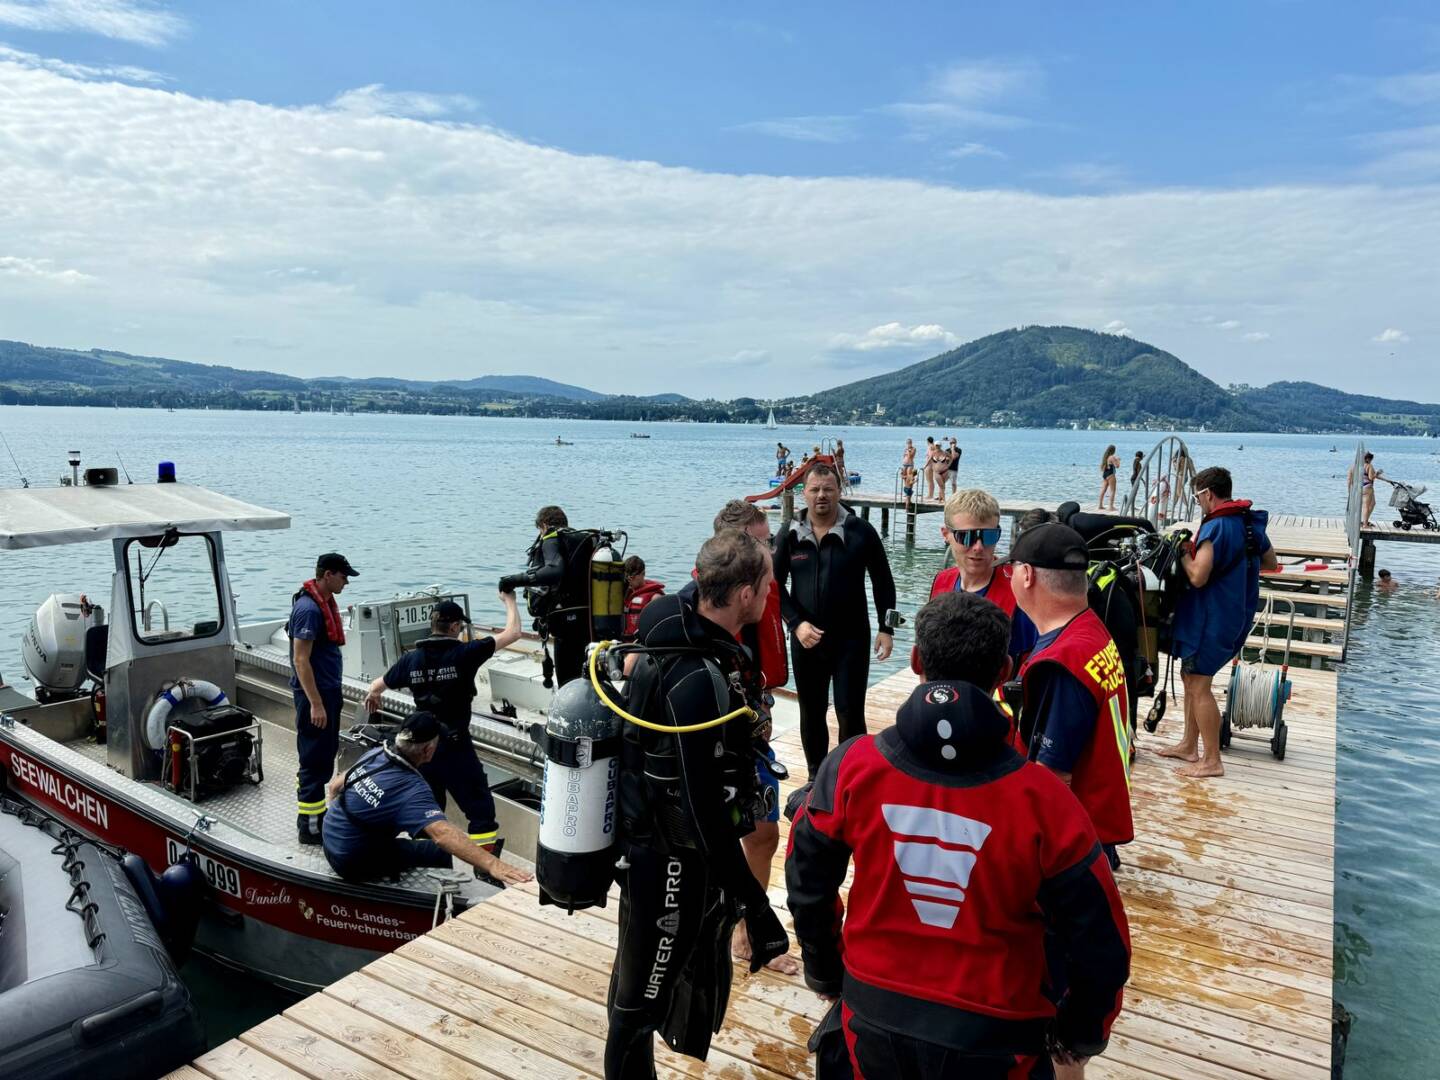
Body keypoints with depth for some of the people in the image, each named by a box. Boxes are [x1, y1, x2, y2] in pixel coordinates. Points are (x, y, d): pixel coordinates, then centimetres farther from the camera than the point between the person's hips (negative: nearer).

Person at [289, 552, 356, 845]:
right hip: (314, 694, -10)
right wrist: (315, 704, -24)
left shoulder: (325, 602, 10)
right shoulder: (308, 608, -21)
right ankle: (309, 827, 5)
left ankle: (316, 814, 30)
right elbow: (300, 660, -23)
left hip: (328, 691, 10)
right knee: (315, 761, -3)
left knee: (325, 756, 18)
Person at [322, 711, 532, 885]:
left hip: (332, 842, 8)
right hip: (355, 862, -8)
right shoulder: (411, 789, -30)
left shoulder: (376, 753, -7)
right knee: (439, 853, 4)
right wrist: (492, 865, -51)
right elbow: (443, 834, -44)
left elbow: (334, 787, 10)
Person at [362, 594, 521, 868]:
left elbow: (377, 686, 18)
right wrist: (509, 600, 7)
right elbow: (513, 633, -10)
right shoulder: (464, 654, -14)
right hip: (456, 746, -5)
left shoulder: (412, 658, 1)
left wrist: (372, 696, 43)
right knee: (481, 809, 1)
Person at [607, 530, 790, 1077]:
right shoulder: (699, 682, -31)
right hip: (672, 867, -9)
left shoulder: (677, 629, -5)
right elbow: (706, 810, -30)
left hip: (654, 843, 9)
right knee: (641, 1002, 11)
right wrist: (756, 905, -25)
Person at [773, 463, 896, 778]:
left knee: (850, 713, -2)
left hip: (851, 638, -3)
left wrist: (885, 628, -3)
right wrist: (796, 623, -10)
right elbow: (776, 584, 3)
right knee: (811, 713, 14)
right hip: (805, 640, 3)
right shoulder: (790, 536, 0)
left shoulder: (860, 531, -5)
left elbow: (882, 582, 1)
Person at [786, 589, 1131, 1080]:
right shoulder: (1041, 799, -22)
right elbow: (1100, 946, -11)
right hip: (991, 1034, -1)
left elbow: (807, 885, -3)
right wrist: (1080, 1037, 8)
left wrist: (825, 974, 16)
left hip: (874, 1012, 2)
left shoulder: (851, 767, -17)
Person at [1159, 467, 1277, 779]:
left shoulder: (1215, 528, -21)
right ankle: (1189, 745, 26)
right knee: (1191, 676, 18)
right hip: (1237, 615, 10)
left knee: (1198, 684, -4)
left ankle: (1211, 761, 1)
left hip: (1212, 618, -10)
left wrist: (1185, 552, -9)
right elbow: (1270, 563, 22)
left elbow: (1197, 577, -25)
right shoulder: (1251, 522, 9)